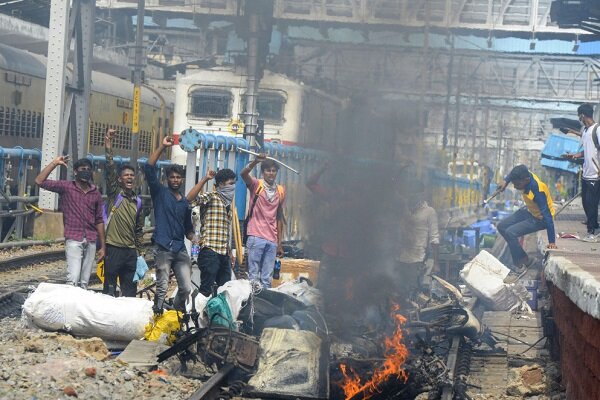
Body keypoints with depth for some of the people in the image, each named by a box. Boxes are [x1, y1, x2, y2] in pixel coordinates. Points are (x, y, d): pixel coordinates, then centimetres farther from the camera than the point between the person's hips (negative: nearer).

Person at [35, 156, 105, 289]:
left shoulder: (95, 193, 11)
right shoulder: (66, 187, 2)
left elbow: (99, 221, 14)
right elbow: (40, 181, -7)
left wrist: (102, 246, 12)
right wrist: (54, 163, -8)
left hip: (91, 241, 4)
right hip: (74, 239, -4)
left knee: (84, 281, 6)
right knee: (73, 278, -16)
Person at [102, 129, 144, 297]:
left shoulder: (137, 202, 14)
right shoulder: (114, 194, 0)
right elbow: (109, 170, -13)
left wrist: (139, 252, 18)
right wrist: (108, 147, -23)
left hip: (130, 251, 5)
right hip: (113, 248, -5)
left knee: (130, 291, 8)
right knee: (110, 288, -3)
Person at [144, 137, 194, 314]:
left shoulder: (185, 202, 19)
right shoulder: (160, 192, 6)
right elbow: (149, 168, -7)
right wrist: (162, 147, -10)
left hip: (180, 249, 4)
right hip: (163, 248, -4)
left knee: (186, 288, -1)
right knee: (162, 288, -7)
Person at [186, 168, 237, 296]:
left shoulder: (228, 203, 21)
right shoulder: (211, 197, -3)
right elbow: (190, 198, -23)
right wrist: (205, 179, -22)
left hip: (224, 253, 8)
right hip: (210, 251, -8)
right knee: (206, 289, -8)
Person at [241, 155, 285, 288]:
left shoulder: (281, 191, 13)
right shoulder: (256, 185, 2)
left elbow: (279, 218, 16)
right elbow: (243, 174, -20)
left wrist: (280, 244, 14)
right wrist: (255, 162, -38)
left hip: (272, 240, 4)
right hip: (256, 237, -4)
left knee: (267, 278, 3)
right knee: (254, 275, -5)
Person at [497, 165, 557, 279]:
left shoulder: (538, 191, -37)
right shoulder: (526, 175, -18)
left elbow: (548, 217, -35)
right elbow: (513, 174, 10)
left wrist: (552, 242, -34)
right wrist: (506, 181, -5)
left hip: (539, 219, -9)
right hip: (530, 211, 9)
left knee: (510, 233, -22)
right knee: (502, 227, 5)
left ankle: (521, 265, -4)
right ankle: (524, 258, 12)